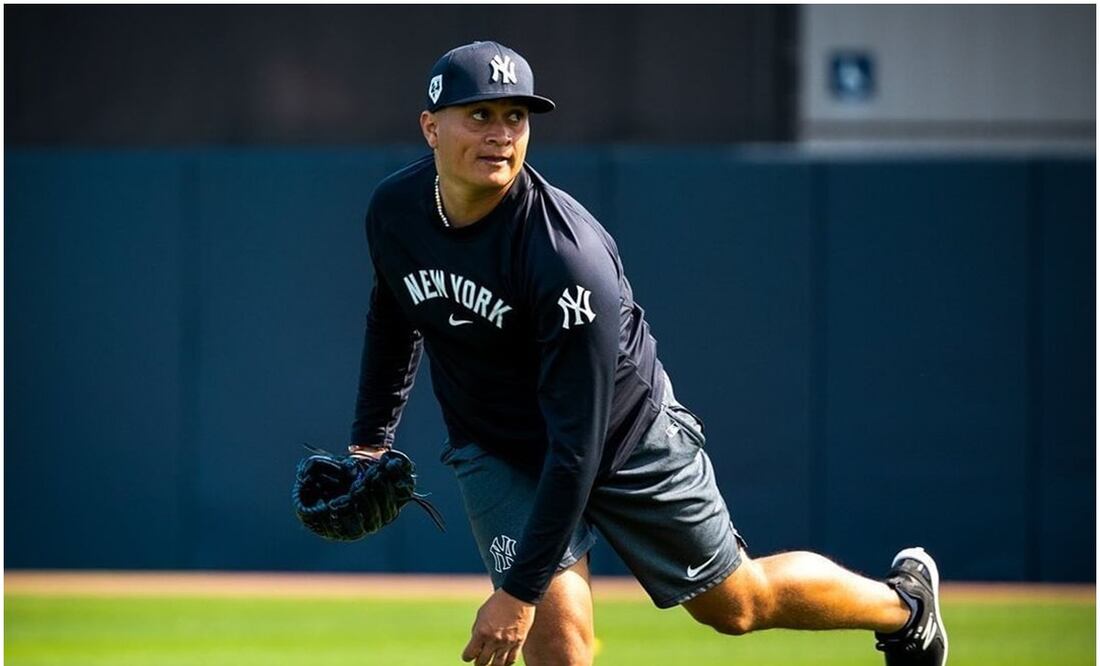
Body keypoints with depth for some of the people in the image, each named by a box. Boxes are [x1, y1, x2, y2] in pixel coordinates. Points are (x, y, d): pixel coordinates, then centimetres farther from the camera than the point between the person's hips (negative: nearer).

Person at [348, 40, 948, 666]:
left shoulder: (568, 253, -35)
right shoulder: (393, 209, -15)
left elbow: (576, 444, -33)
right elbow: (393, 316, 11)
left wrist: (519, 590, -33)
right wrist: (369, 442, 10)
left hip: (625, 438, -4)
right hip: (497, 453, 4)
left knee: (736, 602, 12)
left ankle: (902, 602, 41)